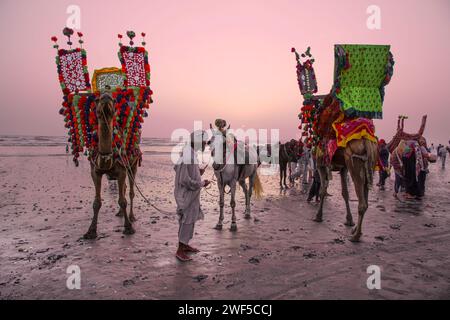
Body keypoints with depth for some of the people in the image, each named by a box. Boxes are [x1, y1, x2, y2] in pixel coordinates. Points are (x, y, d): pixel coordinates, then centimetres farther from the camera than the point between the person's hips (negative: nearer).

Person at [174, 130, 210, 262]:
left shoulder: (187, 151, 3)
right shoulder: (189, 157, -27)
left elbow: (176, 167, 16)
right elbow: (186, 181, -27)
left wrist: (198, 172, 9)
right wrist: (202, 183, -13)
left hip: (190, 194, 10)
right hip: (187, 194, -10)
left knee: (190, 220, 20)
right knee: (187, 221, 1)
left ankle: (185, 245, 35)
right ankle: (180, 251, 12)